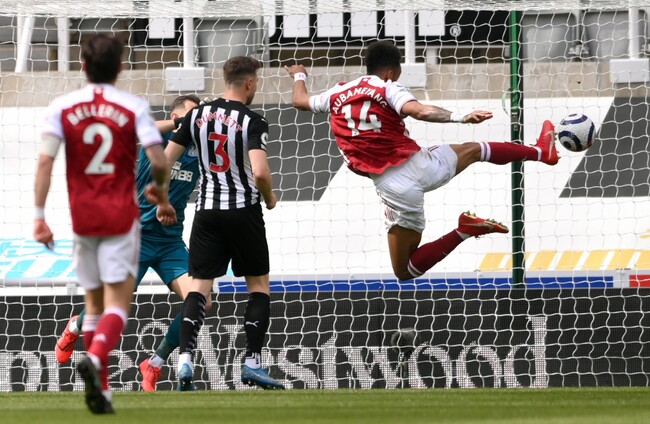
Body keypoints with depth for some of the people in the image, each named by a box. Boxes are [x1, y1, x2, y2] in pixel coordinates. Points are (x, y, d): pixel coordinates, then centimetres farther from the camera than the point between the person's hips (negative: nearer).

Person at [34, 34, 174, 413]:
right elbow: (159, 161, -10)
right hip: (122, 217, -3)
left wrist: (39, 214, -10)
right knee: (118, 302, -4)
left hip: (82, 217, 3)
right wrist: (161, 191, 11)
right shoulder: (134, 107, -4)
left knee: (95, 303, 15)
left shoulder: (62, 107, 0)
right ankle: (95, 358, -32)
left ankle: (101, 389, 14)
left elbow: (45, 160, -10)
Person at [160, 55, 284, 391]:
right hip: (243, 210, -4)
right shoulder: (252, 122, -10)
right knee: (258, 283, 10)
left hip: (206, 211, 4)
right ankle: (252, 363, 4)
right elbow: (260, 172, -22)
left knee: (199, 285, 3)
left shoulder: (197, 116, 4)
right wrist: (270, 198, -1)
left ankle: (185, 358, -14)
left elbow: (164, 160, 7)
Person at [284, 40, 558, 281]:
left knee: (405, 271, 12)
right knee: (473, 150, 30)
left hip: (393, 187, 1)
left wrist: (299, 76, 52)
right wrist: (460, 118, -28)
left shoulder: (338, 94, 10)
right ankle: (540, 152, 49)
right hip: (420, 166, -1)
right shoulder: (388, 89, -2)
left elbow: (300, 101, 31)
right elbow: (419, 111, -24)